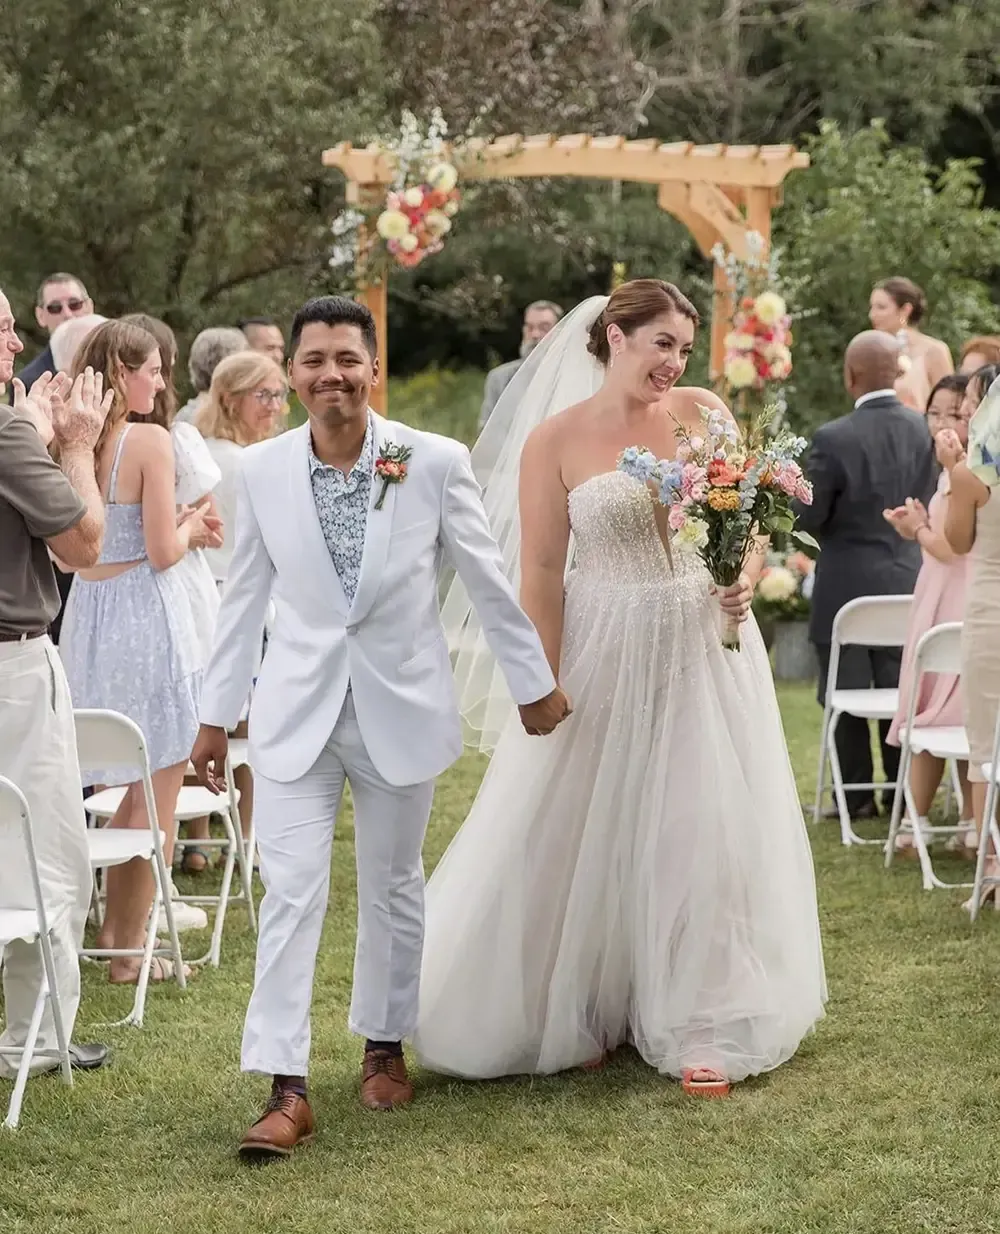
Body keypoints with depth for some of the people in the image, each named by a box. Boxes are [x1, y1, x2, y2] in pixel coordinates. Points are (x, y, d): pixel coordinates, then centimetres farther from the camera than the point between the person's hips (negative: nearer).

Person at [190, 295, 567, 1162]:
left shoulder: (435, 463, -10)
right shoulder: (262, 470, -5)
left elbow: (490, 580, 0)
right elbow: (246, 598, 4)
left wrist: (536, 684, 6)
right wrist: (216, 715, 7)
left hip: (402, 707, 0)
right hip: (297, 711, 0)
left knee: (393, 887, 14)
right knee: (291, 893, -6)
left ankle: (385, 1046, 34)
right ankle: (286, 1090, -4)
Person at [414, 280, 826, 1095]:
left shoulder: (703, 413, -1)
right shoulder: (554, 440, -7)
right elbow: (540, 572, -7)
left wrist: (746, 578, -16)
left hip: (705, 643, 2)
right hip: (604, 653, -2)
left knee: (703, 830, 4)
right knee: (587, 836, 7)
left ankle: (700, 1027, 15)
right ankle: (580, 1017, 24)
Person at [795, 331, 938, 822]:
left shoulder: (833, 438, -19)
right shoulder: (923, 430, -7)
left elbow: (808, 518, -13)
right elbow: (927, 505, 3)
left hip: (848, 585, -4)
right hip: (906, 580, 4)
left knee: (847, 697, 8)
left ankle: (858, 797, 13)